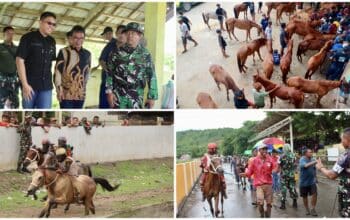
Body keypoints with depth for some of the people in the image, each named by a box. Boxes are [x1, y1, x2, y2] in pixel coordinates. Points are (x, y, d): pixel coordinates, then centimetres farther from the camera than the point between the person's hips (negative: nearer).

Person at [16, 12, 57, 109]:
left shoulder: (52, 41, 11)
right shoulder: (28, 38, -4)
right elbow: (19, 60, -9)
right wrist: (25, 84, -16)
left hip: (46, 86, 4)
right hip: (29, 84, -3)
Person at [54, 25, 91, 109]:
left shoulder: (87, 54, 9)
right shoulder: (64, 52, -5)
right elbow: (57, 71, -7)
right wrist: (59, 89, -13)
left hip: (80, 94, 5)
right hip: (66, 93, -5)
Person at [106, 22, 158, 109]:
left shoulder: (145, 54, -1)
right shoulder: (117, 52, 1)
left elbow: (151, 76, 0)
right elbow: (109, 73, 5)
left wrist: (152, 97, -3)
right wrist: (109, 91, -3)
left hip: (136, 96, -1)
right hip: (118, 94, 1)